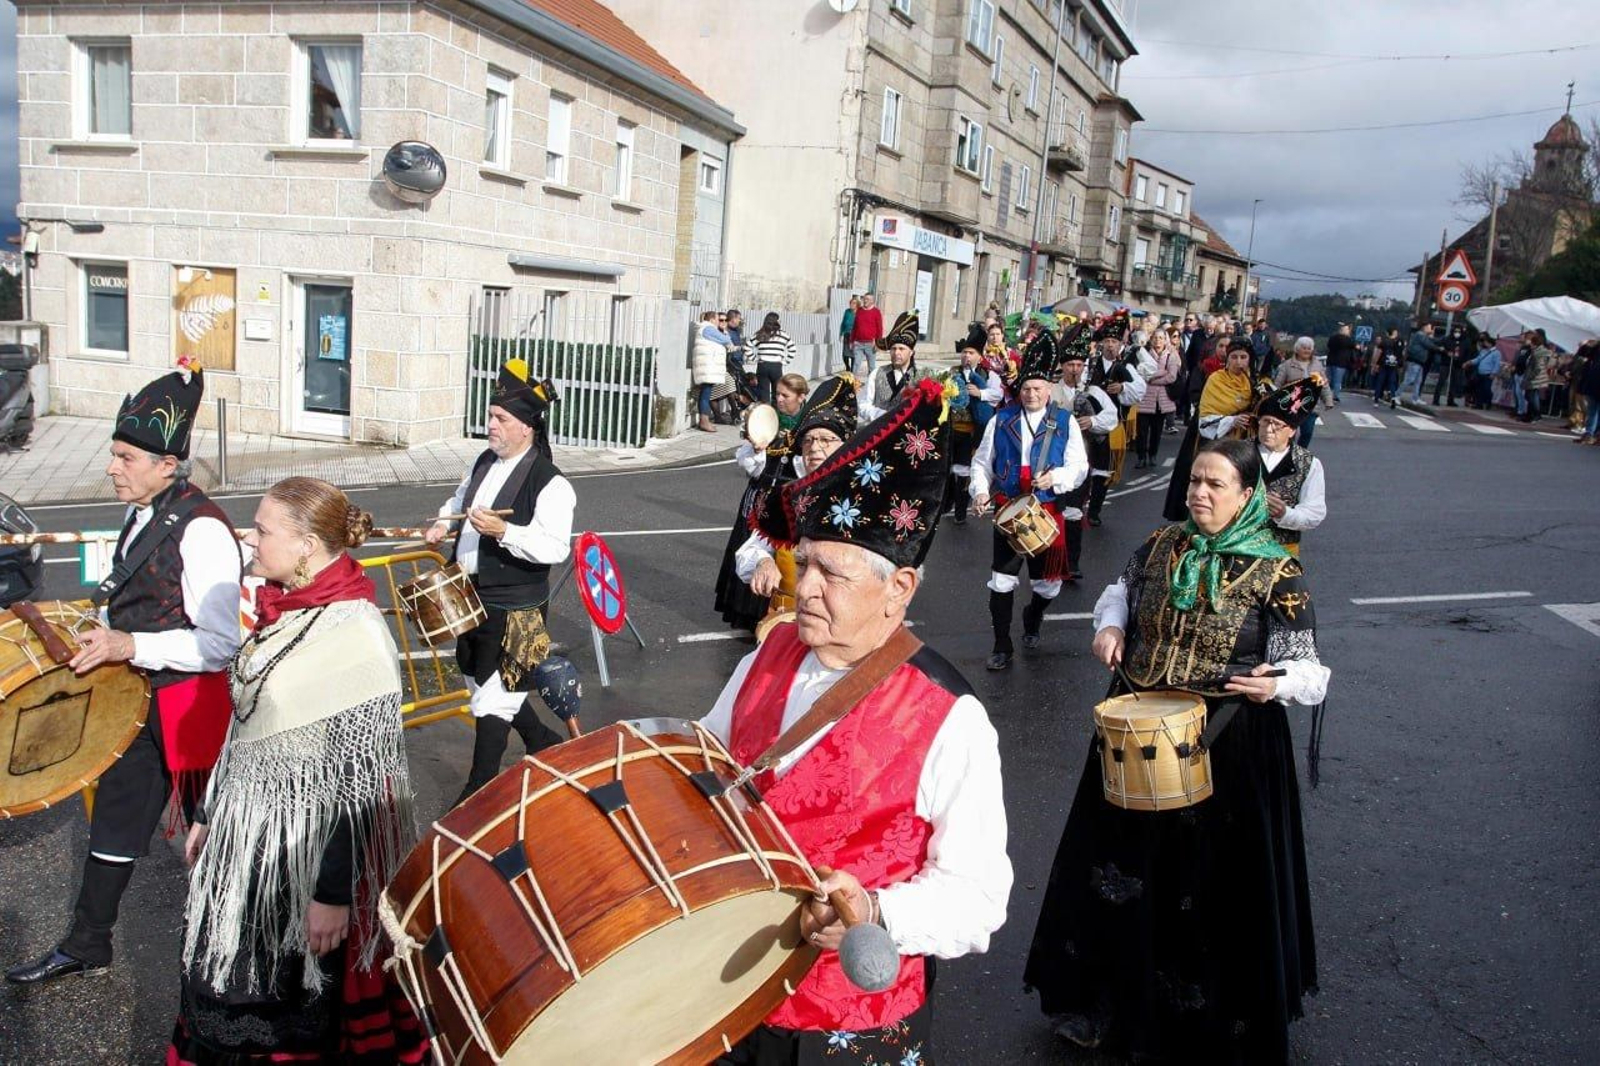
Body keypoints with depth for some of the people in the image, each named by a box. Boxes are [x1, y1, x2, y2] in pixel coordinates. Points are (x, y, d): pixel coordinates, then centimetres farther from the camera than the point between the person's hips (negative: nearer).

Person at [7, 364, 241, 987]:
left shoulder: (201, 531, -23)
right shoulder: (144, 516, 6)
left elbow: (220, 644, -26)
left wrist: (130, 647, -28)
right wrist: (104, 635, 7)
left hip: (187, 706, -9)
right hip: (138, 699, 9)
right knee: (115, 817, 20)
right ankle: (85, 949, 38)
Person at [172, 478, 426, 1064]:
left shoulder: (357, 636, -22)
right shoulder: (281, 610, 3)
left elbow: (359, 778, -21)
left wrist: (334, 893, -20)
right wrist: (209, 813, 21)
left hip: (312, 849, -8)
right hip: (247, 834, 8)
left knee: (303, 1015, 9)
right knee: (233, 990, 20)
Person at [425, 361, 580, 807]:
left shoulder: (549, 483, -19)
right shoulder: (484, 462, 6)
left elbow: (556, 548, -27)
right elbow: (462, 497, 27)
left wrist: (504, 532, -35)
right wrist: (445, 520, 7)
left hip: (513, 608, -9)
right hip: (472, 595, 9)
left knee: (492, 696, 1)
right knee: (484, 681, 22)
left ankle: (480, 786, 17)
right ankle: (543, 742, 41)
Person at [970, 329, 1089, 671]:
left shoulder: (1065, 422, 0)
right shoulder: (1002, 420, 3)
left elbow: (1079, 467, -3)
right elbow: (982, 462, 8)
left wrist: (1055, 478, -22)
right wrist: (980, 491, -8)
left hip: (1046, 513, 0)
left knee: (1048, 584, 10)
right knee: (1001, 582, -1)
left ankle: (1032, 619, 44)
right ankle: (1002, 648, 10)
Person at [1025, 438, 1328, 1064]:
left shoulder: (1276, 574, -13)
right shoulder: (1161, 546, 1)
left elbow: (1305, 670, -12)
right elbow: (1122, 588, 20)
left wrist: (1274, 683, -33)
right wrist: (1110, 624, 0)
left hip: (1225, 747, -5)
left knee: (1211, 882, 9)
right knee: (1121, 871, 18)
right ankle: (1109, 996, 40)